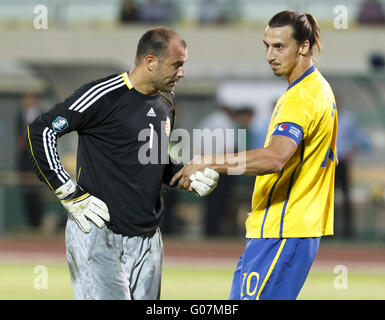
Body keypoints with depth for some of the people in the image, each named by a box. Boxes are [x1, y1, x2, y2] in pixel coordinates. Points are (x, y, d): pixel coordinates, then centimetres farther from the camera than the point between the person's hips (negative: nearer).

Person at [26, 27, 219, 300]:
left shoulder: (165, 103, 13)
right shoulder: (105, 96, -13)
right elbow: (41, 131, -13)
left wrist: (190, 175, 6)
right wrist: (70, 195, -14)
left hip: (147, 239, 8)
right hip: (98, 236, -8)